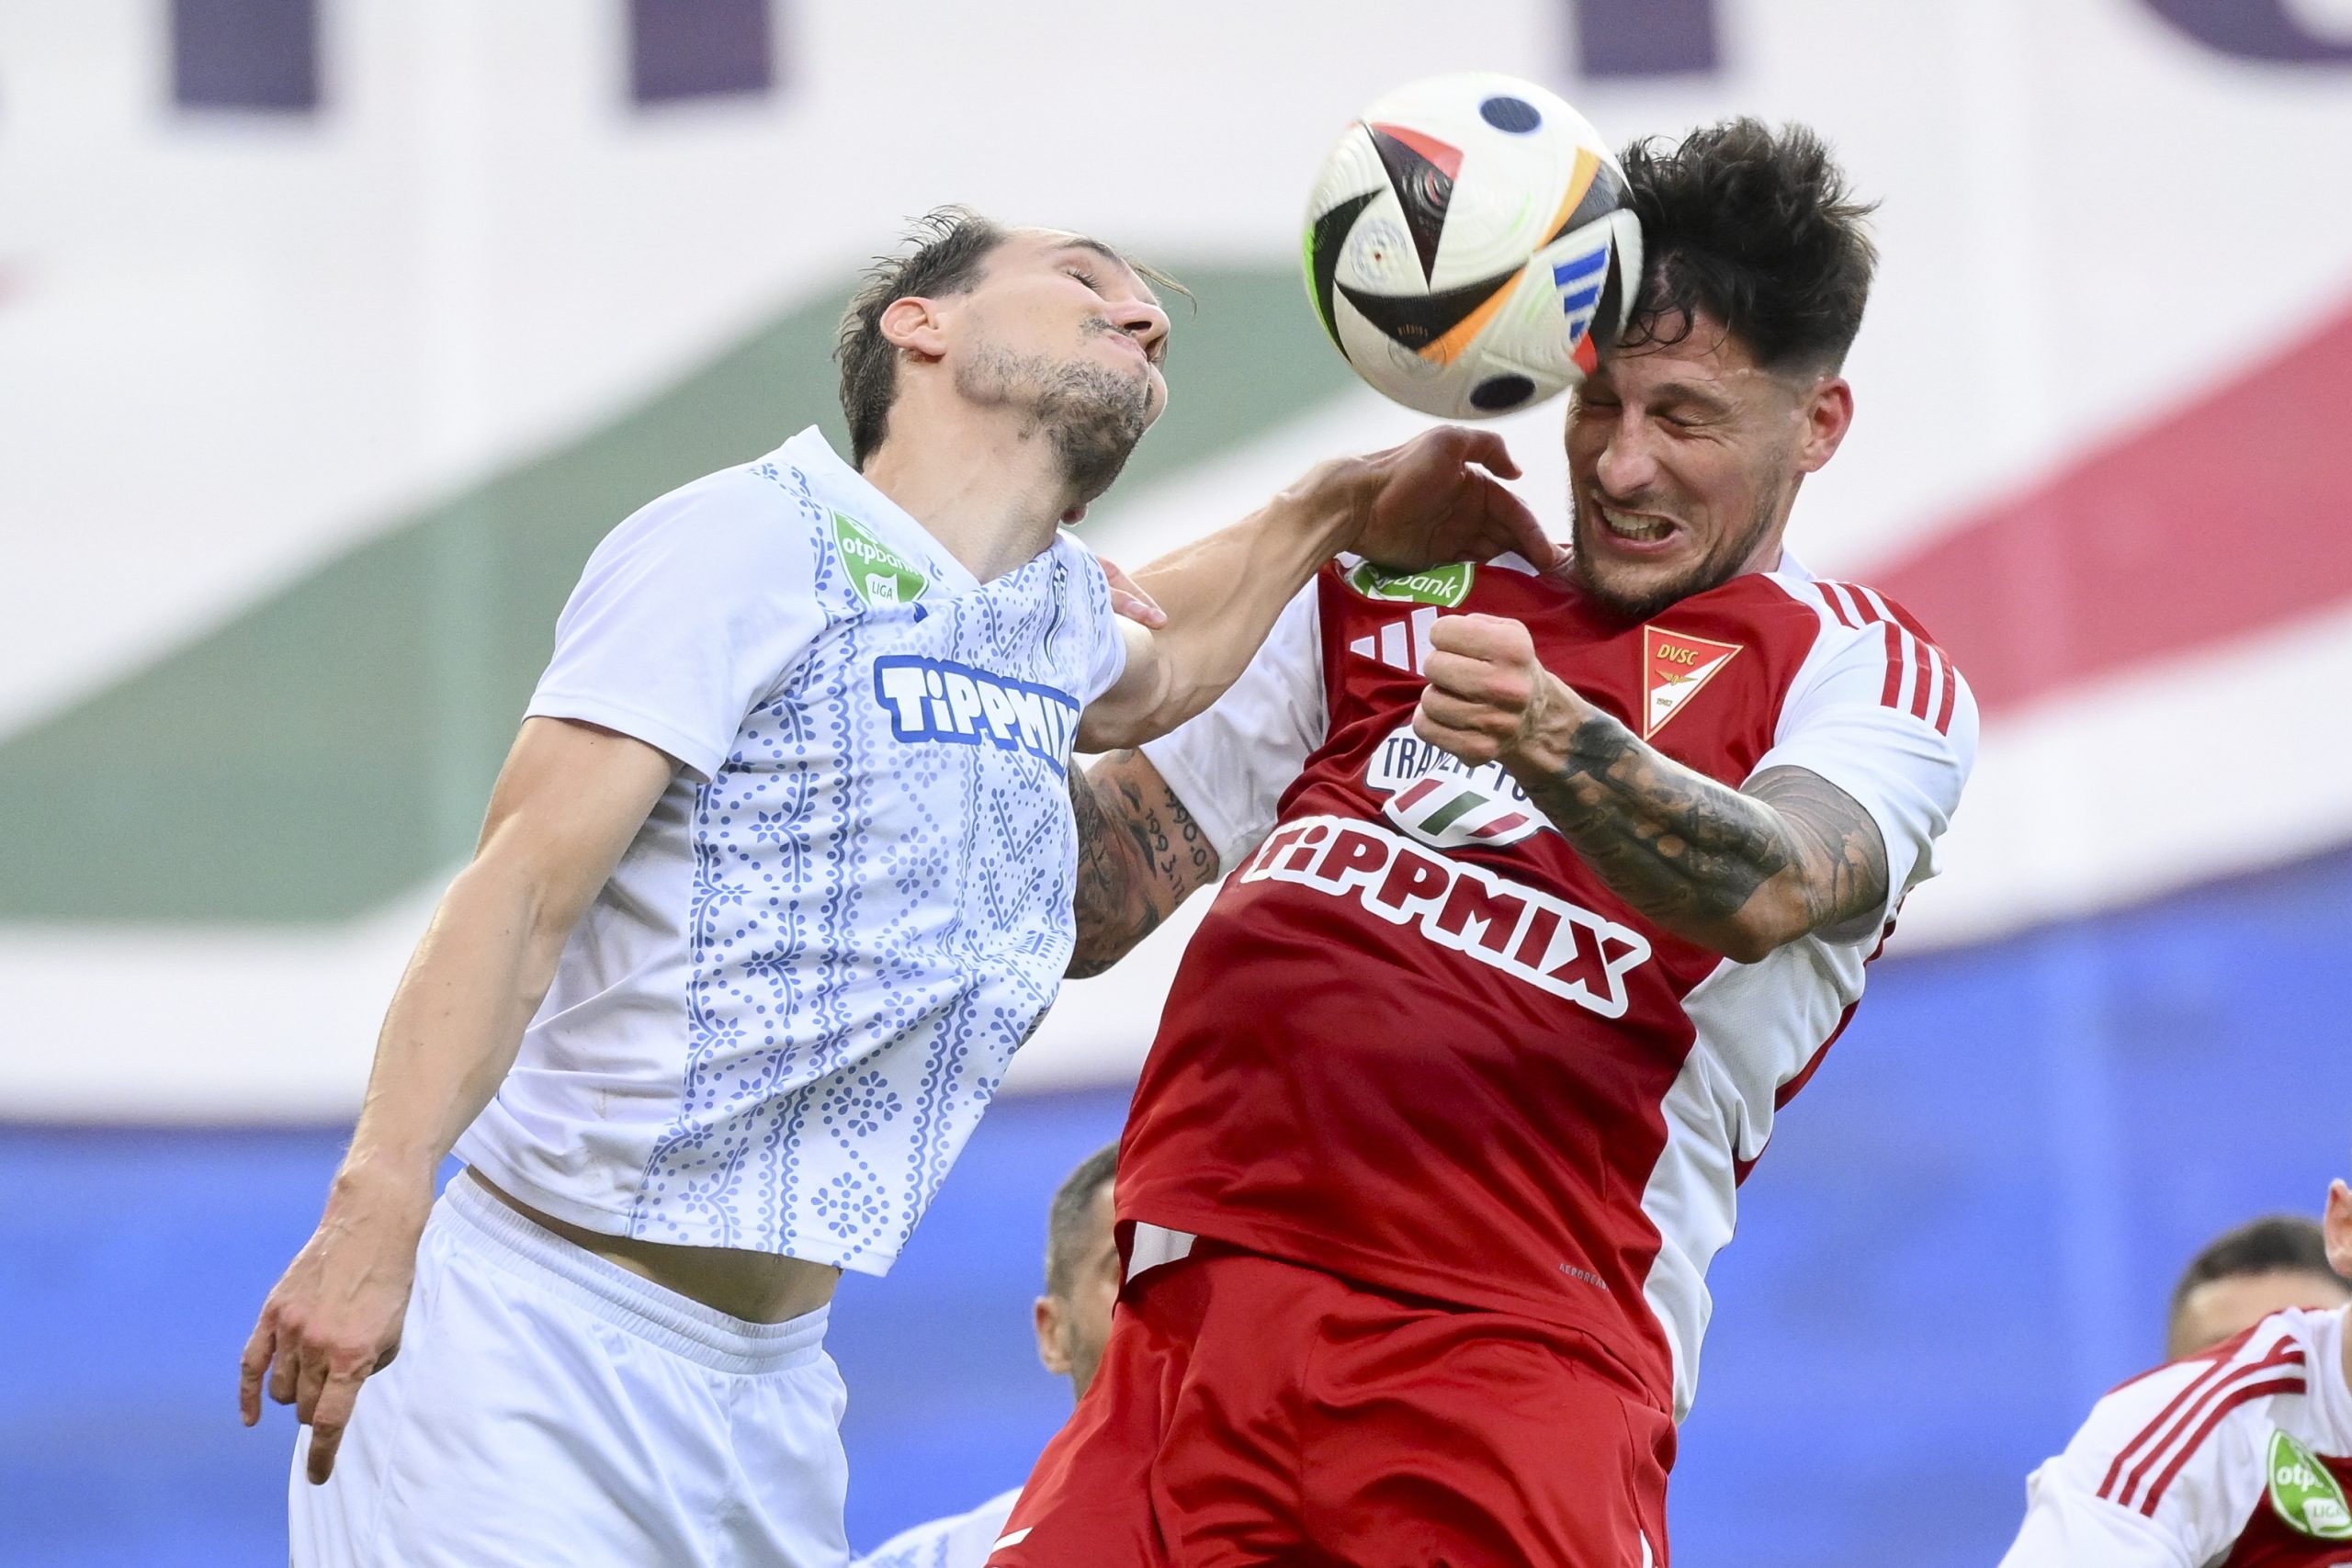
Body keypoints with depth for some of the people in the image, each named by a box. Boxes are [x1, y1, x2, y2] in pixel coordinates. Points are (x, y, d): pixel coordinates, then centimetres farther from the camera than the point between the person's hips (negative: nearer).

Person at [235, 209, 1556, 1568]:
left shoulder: (1055, 614, 15)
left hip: (773, 1386, 7)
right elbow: (527, 885, -18)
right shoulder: (751, 538, -8)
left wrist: (1340, 510, 32)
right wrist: (377, 1210, -29)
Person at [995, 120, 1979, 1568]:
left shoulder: (1872, 677, 9)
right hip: (1205, 1310, 4)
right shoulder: (1388, 584, 22)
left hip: (1519, 1369, -3)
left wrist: (1545, 733, -32)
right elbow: (1098, 890, 22)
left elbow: (1768, 889, -14)